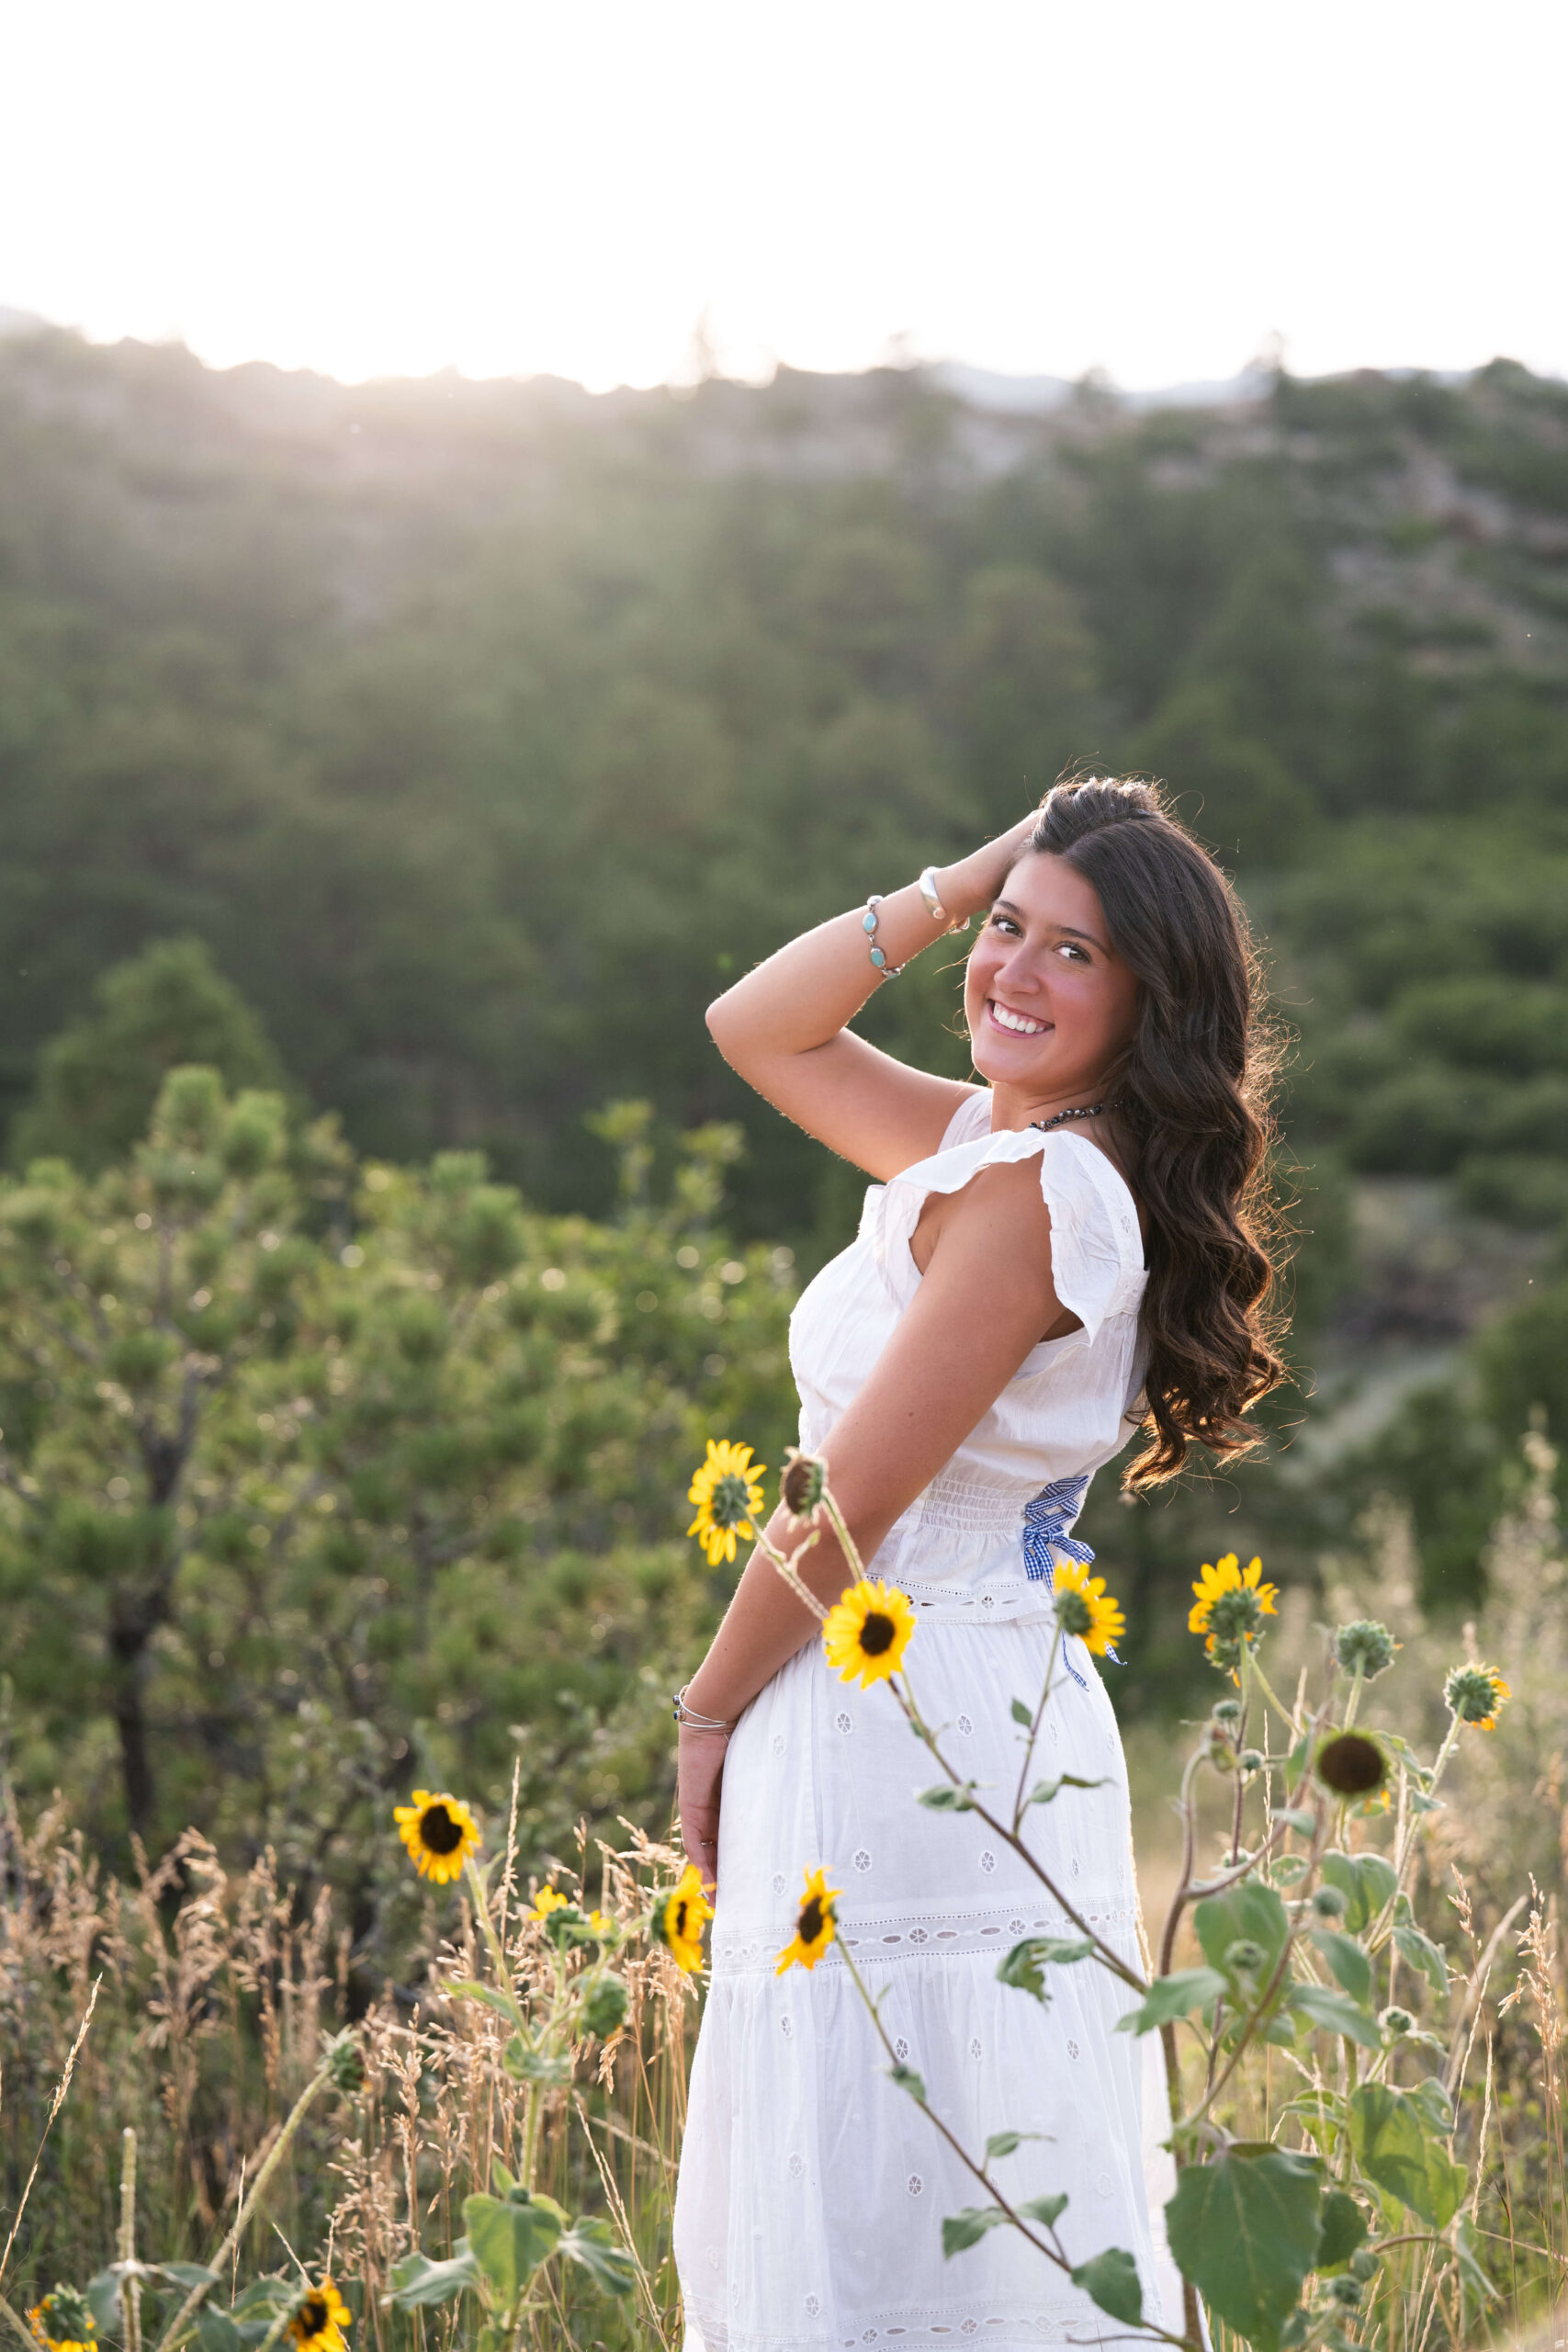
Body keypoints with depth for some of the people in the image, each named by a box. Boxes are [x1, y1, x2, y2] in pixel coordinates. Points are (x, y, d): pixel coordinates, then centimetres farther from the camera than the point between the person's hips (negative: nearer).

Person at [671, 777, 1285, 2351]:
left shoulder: (1031, 1191, -18)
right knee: (990, 2218, 15)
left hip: (903, 1728, -10)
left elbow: (848, 1507, -16)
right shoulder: (994, 1139, 9)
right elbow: (757, 1030, 18)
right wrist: (960, 884, 8)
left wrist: (708, 1712, -4)